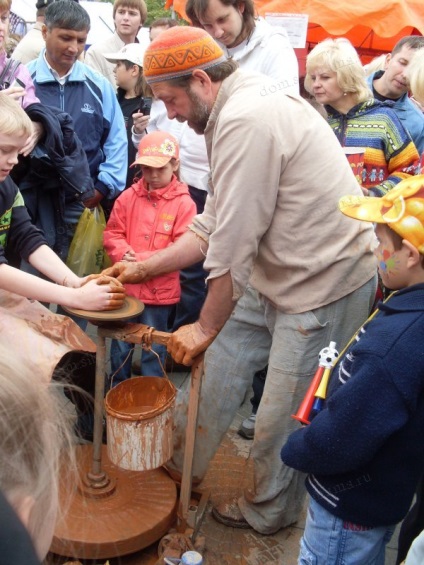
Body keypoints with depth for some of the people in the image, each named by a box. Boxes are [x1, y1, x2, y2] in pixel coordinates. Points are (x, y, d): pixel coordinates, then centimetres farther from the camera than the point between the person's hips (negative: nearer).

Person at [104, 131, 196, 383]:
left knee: (154, 348, 10)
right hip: (126, 285, 4)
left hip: (160, 290, -3)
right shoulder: (129, 196, 2)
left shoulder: (183, 203, -9)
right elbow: (112, 233, 5)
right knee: (120, 344, 17)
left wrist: (145, 260, -20)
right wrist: (124, 255, -16)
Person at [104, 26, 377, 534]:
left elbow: (233, 244, -23)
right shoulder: (235, 113, 8)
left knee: (283, 416, 7)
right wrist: (145, 268, 12)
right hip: (272, 277, 10)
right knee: (220, 363, 17)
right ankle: (179, 463, 37)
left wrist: (206, 326, -10)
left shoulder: (245, 121, -24)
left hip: (323, 283, -10)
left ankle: (268, 512, 33)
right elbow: (213, 225, 12)